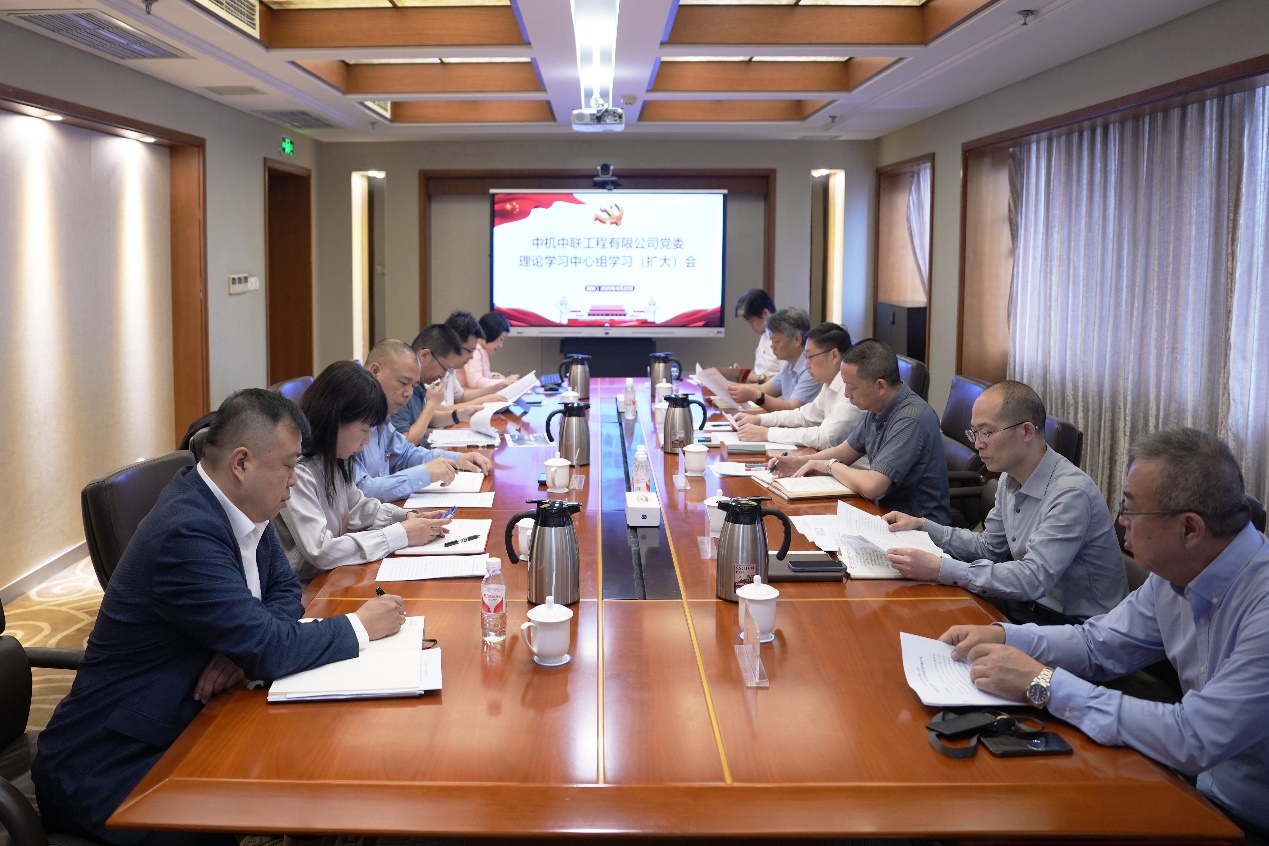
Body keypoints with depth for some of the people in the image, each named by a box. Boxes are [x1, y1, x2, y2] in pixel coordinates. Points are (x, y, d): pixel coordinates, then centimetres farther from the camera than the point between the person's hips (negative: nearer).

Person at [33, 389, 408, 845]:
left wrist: (247, 648, -13)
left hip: (177, 728, 8)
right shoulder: (186, 533, -27)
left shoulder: (236, 502, -1)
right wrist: (360, 627, -12)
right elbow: (269, 650, -27)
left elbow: (284, 588, 8)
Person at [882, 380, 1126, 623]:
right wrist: (921, 526, 5)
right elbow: (988, 546, 16)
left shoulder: (1071, 492, -24)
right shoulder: (1010, 479, 3)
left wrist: (940, 568, -34)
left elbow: (1033, 579, -31)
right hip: (1032, 602, 7)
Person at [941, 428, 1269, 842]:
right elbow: (1098, 644, 11)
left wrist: (1044, 683, -25)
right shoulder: (1175, 573, -2)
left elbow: (1192, 740, -31)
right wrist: (1001, 636, -5)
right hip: (1204, 786, 7)